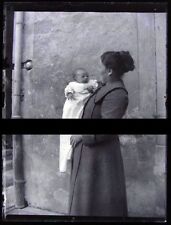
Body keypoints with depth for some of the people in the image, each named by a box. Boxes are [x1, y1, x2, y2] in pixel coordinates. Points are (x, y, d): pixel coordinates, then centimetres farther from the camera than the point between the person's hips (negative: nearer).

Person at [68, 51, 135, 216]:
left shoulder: (116, 94, -23)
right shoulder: (108, 88, 8)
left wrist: (81, 135, -17)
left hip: (99, 153, -10)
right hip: (92, 151, 10)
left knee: (95, 197, 4)